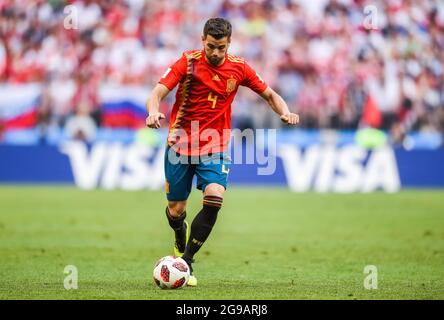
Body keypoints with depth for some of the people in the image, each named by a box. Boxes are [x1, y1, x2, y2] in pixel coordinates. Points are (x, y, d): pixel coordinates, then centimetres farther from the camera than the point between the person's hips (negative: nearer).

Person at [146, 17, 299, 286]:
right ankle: (181, 243, 42)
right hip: (180, 144, 0)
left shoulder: (238, 67, -2)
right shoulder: (188, 61, -8)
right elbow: (158, 93, -15)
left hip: (215, 147, 1)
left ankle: (186, 261, -12)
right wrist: (154, 112, -37)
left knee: (215, 198, -24)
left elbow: (269, 94, 10)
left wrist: (285, 112, -10)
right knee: (176, 211, 4)